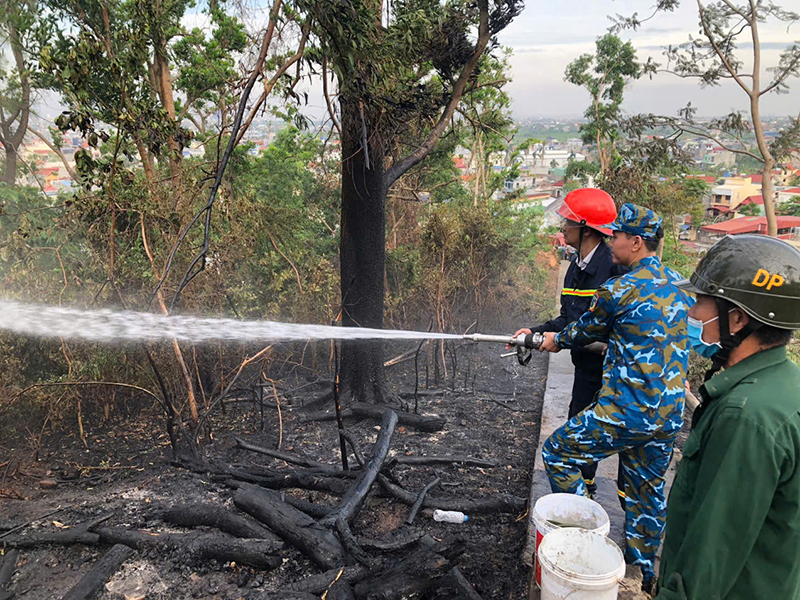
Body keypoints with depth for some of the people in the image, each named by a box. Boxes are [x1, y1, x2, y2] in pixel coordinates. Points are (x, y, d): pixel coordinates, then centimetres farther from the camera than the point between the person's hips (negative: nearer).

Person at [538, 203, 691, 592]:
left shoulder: (617, 290, -15)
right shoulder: (679, 286, 9)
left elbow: (586, 332, 2)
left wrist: (557, 341, 23)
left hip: (627, 413, -8)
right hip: (671, 415, 8)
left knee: (557, 452, 9)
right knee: (646, 491, 20)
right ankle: (644, 573, 34)